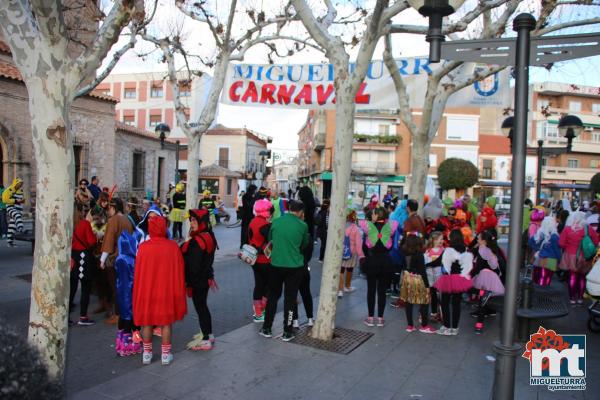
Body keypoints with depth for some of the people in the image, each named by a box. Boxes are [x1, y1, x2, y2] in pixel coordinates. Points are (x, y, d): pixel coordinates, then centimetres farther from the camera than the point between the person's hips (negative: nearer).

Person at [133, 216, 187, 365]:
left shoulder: (143, 247, -11)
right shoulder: (173, 247, -11)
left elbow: (138, 273, -3)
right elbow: (179, 272, -5)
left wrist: (138, 293, 9)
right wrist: (178, 292, 7)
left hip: (146, 291, 1)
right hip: (166, 292, 0)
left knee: (147, 322, 14)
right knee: (166, 323, 10)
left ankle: (147, 354, 25)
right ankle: (166, 354, 18)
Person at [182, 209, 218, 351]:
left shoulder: (197, 240, -24)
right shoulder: (208, 236, 6)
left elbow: (193, 265, -23)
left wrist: (187, 280, -13)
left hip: (198, 280, -9)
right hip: (205, 278, 9)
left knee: (200, 307, 1)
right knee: (203, 306, 20)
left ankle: (205, 340, 11)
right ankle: (208, 334, 33)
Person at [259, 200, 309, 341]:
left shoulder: (276, 222, -3)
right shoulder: (302, 226, -10)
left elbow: (270, 239, 11)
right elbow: (304, 245, 5)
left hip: (276, 265, 2)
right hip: (294, 266, -2)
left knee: (272, 296, 17)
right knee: (290, 299, 10)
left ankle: (266, 329, 24)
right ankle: (287, 332, 16)